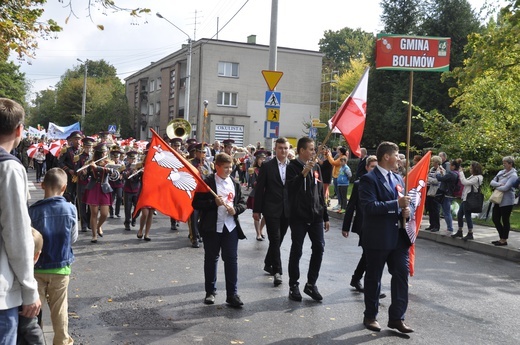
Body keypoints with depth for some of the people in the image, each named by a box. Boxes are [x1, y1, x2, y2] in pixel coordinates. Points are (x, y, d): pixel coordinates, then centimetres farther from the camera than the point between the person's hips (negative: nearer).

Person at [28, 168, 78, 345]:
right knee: (59, 307, 13)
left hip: (37, 266, -1)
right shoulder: (70, 209, -12)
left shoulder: (33, 210, -15)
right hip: (60, 266, 1)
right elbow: (73, 238, 0)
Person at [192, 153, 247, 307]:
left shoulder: (235, 184, 10)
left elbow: (242, 203, 13)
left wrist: (236, 209, -8)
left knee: (231, 259, -1)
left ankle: (232, 294, 4)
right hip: (212, 227, -3)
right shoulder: (207, 182, -4)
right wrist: (214, 203, -20)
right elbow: (196, 203, -8)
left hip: (230, 227, 3)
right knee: (211, 259, 9)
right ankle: (210, 292, 23)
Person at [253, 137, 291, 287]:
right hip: (271, 209, -3)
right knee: (275, 239, -6)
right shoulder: (267, 166, -3)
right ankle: (277, 271, -2)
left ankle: (268, 263, 33)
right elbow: (259, 189, -3)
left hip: (287, 210, 3)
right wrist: (256, 210, -4)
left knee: (278, 239, 14)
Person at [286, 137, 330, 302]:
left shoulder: (316, 167, 12)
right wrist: (303, 173, -27)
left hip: (315, 215, 5)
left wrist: (325, 216, 15)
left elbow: (320, 192, 16)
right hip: (298, 215, -5)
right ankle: (293, 285, 14)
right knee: (296, 250, 2)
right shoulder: (293, 167, -6)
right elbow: (290, 188, -21)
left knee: (319, 247, 0)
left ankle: (311, 284, 14)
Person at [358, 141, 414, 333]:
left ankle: (397, 317, 14)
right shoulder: (369, 179, -11)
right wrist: (396, 204, -23)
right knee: (373, 278, 8)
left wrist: (407, 210, -3)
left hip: (399, 236, 7)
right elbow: (369, 206, -23)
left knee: (401, 276, 4)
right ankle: (370, 316, 24)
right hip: (377, 238, -6)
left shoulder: (398, 179, 14)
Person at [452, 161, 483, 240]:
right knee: (459, 215, 14)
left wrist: (461, 172, -10)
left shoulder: (477, 178, -15)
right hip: (465, 198, 10)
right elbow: (465, 182, 12)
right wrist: (460, 173, 5)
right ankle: (459, 232, 24)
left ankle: (470, 234, 4)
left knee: (467, 216, -4)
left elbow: (465, 182, -18)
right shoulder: (473, 176, 15)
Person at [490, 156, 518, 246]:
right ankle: (502, 238, 24)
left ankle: (504, 240, 11)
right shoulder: (501, 172, 11)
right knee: (495, 219, 11)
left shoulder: (513, 175, -12)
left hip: (506, 201, -8)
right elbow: (492, 182, 7)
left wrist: (496, 187, -6)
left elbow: (505, 188, -22)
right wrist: (499, 184, -12)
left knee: (505, 221, 1)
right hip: (498, 200, 8)